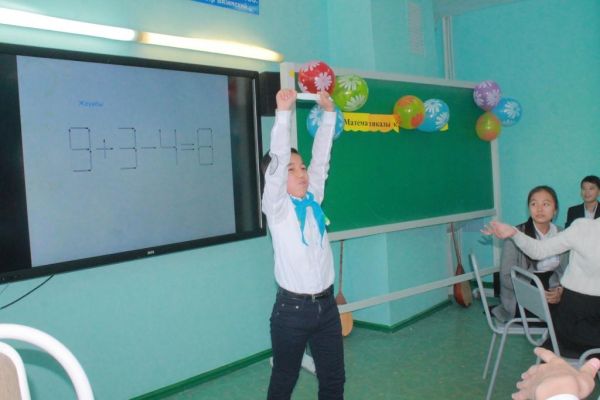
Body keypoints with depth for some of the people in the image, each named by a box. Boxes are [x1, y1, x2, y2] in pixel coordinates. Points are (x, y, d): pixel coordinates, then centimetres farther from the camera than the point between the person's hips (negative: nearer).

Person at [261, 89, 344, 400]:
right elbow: (278, 159, -20)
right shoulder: (276, 208, -9)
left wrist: (328, 113, -1)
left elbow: (321, 157, 2)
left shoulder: (314, 199, 6)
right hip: (292, 308, -5)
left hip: (326, 304, 5)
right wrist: (283, 112, -24)